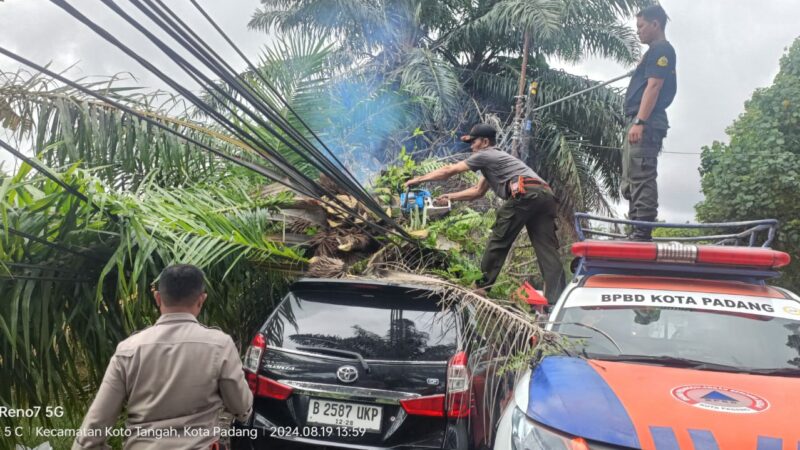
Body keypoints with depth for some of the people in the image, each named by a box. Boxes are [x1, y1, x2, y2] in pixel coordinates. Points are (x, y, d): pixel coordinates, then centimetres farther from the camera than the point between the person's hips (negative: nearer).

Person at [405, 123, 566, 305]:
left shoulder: (484, 155, 11)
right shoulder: (493, 160, 37)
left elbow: (449, 171, 14)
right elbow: (478, 191, 40)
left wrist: (419, 179, 23)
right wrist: (451, 197, 38)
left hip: (525, 194, -9)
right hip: (545, 195, 9)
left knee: (499, 240, 5)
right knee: (547, 249, 1)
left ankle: (482, 286, 15)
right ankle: (557, 300, -4)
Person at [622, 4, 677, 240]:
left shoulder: (661, 50, -4)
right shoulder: (656, 52, 26)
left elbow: (653, 87, -16)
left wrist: (639, 121, -23)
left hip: (646, 123, -11)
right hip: (639, 122, 11)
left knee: (641, 178, -15)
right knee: (632, 181, 11)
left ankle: (642, 234, -16)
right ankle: (637, 233, 14)